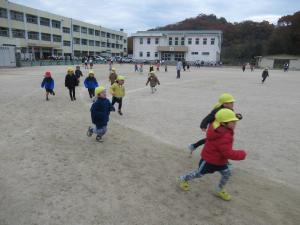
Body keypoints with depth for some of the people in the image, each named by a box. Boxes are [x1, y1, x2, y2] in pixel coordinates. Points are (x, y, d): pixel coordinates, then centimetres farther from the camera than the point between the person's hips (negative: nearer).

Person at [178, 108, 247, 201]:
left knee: (227, 173, 10)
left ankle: (219, 191, 31)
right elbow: (228, 153, -36)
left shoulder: (219, 129, -6)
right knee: (199, 174, 12)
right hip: (209, 160, -9)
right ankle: (183, 179, 38)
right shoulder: (223, 137, -37)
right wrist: (242, 154, -23)